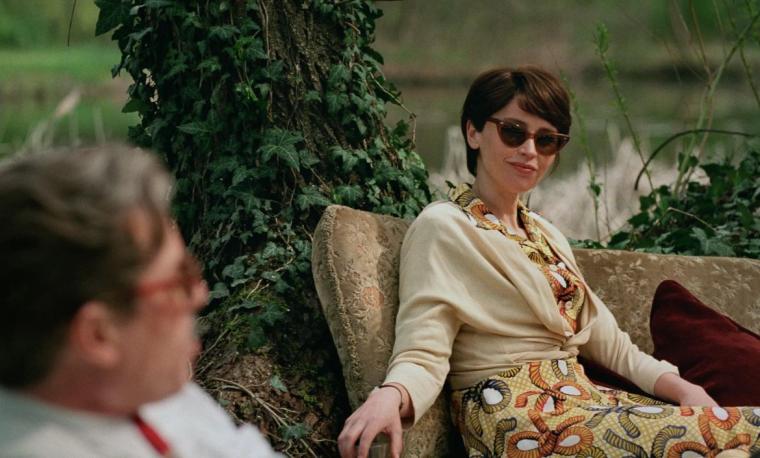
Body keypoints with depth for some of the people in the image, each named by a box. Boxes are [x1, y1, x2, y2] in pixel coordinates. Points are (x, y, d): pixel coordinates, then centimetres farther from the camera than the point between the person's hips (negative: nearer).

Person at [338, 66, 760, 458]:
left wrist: (682, 388, 0)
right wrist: (389, 396, -37)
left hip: (580, 401, 8)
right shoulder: (442, 227, -3)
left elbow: (607, 342, 18)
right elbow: (422, 355, -14)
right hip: (510, 414, -8)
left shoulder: (547, 235, 21)